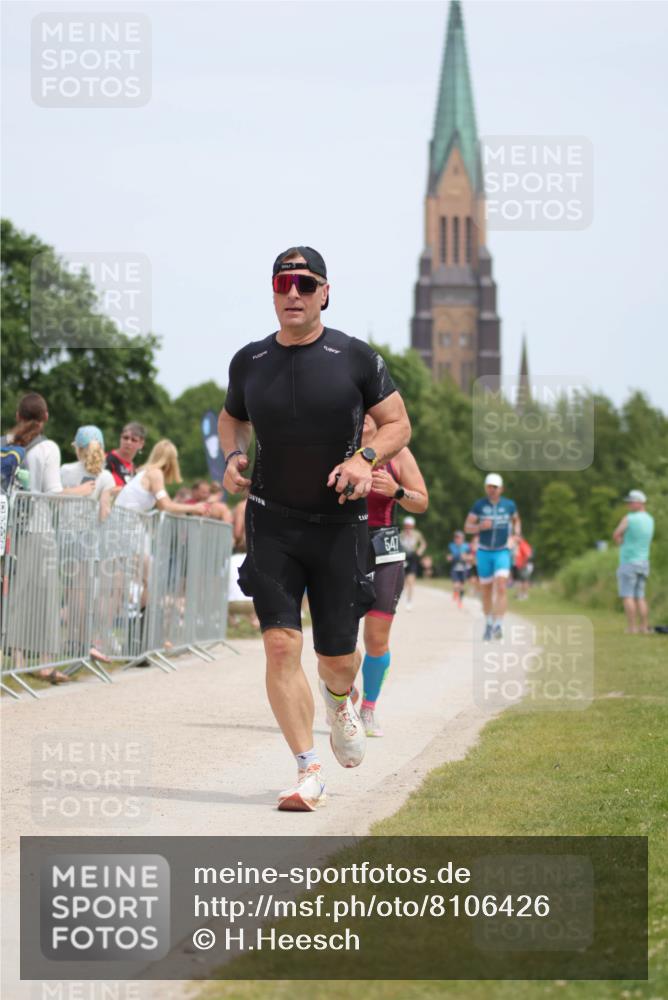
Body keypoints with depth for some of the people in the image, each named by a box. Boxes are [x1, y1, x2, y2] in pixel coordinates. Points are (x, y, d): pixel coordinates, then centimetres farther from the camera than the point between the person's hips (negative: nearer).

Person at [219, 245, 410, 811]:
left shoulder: (355, 358, -4)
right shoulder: (250, 361, 3)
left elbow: (398, 423, 3)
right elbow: (232, 417, 22)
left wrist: (366, 459, -16)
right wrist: (234, 456, 1)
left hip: (340, 524, -1)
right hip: (272, 520, 1)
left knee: (338, 655, 6)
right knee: (281, 644, -15)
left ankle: (340, 700, 44)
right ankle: (309, 771, -11)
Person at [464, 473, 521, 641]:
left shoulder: (509, 505, 1)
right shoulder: (479, 505, -1)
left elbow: (516, 520, 20)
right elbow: (467, 527, 0)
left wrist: (516, 533, 1)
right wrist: (480, 527, -19)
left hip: (502, 552, -1)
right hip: (484, 552, 1)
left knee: (501, 588, -18)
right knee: (486, 591, 9)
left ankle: (498, 625, -21)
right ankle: (488, 624, 27)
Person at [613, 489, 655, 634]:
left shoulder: (629, 518, -11)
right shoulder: (650, 520, 11)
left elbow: (616, 534, -7)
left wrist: (621, 544, 9)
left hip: (629, 562, -7)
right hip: (644, 561, 7)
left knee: (627, 596, -6)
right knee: (640, 597, 11)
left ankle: (632, 627, -12)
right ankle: (645, 627, 6)